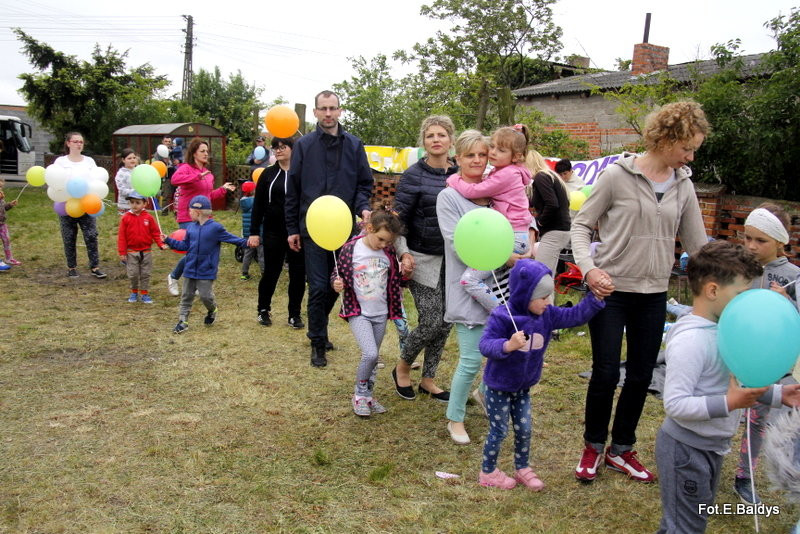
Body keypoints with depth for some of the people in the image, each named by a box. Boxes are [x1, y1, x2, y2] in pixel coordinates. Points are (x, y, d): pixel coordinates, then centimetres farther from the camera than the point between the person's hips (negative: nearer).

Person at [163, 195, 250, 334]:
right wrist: (168, 240, 13)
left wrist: (246, 242, -19)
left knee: (206, 296, -2)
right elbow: (184, 245, 15)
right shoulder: (190, 227, 6)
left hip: (206, 272, -5)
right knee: (186, 296, 8)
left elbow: (232, 239, -6)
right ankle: (182, 321, 15)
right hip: (190, 269, 5)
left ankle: (212, 311, 29)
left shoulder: (215, 228, -10)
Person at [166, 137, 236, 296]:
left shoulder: (208, 173, 15)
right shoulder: (186, 168, -8)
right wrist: (198, 176, -35)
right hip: (188, 218, -7)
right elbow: (175, 179, -31)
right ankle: (173, 277, 13)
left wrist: (223, 189, 15)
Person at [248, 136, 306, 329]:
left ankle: (294, 314, 20)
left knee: (298, 273, 5)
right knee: (271, 271, 9)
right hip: (273, 232, 1)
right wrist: (254, 232, 0)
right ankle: (264, 309, 29)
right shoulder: (268, 174, 4)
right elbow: (258, 205, 5)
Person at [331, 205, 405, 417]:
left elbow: (395, 280, 12)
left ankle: (368, 395, 32)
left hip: (381, 314, 4)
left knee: (373, 358, 13)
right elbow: (339, 274, -5)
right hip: (358, 313, -4)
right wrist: (336, 283, -23)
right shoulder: (350, 249, -13)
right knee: (370, 354, -17)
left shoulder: (389, 253, -1)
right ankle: (360, 395, 7)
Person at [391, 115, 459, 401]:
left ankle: (428, 380, 25)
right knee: (431, 321, -8)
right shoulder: (414, 175, -8)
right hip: (424, 259, -5)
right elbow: (398, 218, -7)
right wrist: (404, 253, -18)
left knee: (446, 322, 8)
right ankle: (402, 368, 20)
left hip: (454, 259, 5)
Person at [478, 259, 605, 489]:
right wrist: (507, 345, -51)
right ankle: (488, 472, 27)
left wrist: (595, 298, -12)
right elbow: (485, 345, -33)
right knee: (498, 431, 7)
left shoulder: (546, 315, -5)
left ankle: (522, 469, 36)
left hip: (523, 387, 6)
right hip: (499, 386, -6)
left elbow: (575, 316, -1)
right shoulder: (501, 317, -27)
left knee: (524, 430, 16)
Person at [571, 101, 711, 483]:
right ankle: (593, 446, 24)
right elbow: (581, 224, -6)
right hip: (610, 291, -5)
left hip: (653, 295, 5)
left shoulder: (683, 186, 5)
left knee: (641, 376, 11)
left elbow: (697, 244, 10)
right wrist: (588, 267, -21)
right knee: (606, 373, 0)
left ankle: (621, 450, 29)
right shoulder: (618, 175, -10)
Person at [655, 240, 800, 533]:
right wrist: (728, 404, -33)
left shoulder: (722, 328, 2)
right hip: (686, 449, -9)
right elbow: (675, 404, -31)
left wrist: (776, 394, 6)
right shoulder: (690, 340, -27)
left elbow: (730, 384, 14)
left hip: (711, 445, 9)